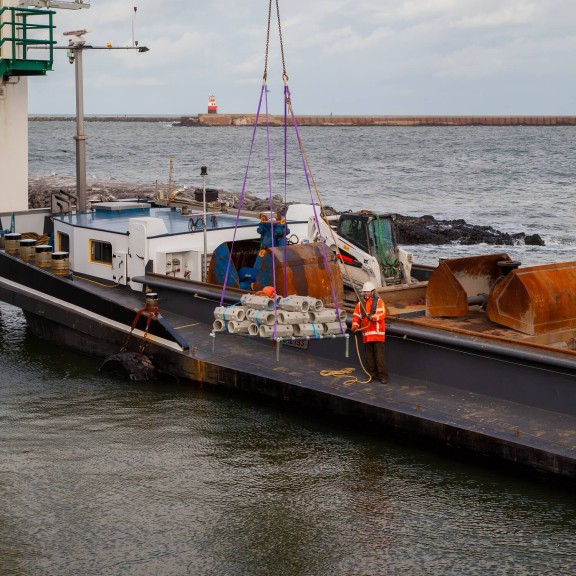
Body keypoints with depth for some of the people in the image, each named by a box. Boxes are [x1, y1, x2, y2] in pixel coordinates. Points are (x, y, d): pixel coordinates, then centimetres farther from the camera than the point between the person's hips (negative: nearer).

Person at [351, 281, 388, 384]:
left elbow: (382, 314, -12)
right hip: (366, 334, 5)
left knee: (380, 355, -7)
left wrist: (372, 317, -29)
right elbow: (356, 316, 10)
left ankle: (383, 375, -5)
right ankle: (372, 374, 16)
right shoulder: (360, 304, 14)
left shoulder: (379, 301, 1)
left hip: (377, 333, -5)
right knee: (369, 355, 8)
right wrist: (355, 327, -6)